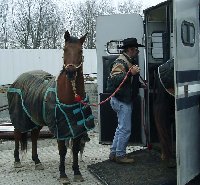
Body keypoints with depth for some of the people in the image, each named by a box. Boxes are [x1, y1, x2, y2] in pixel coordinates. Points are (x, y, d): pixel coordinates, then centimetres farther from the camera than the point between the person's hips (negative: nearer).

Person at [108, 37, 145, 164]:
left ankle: (113, 153, 23)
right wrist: (130, 73, -35)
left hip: (126, 100, 11)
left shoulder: (130, 61, 17)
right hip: (121, 100, -11)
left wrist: (141, 85, 20)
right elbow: (115, 80, -29)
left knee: (121, 128, 15)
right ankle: (120, 155, 5)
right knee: (125, 129, -5)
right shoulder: (120, 62, -16)